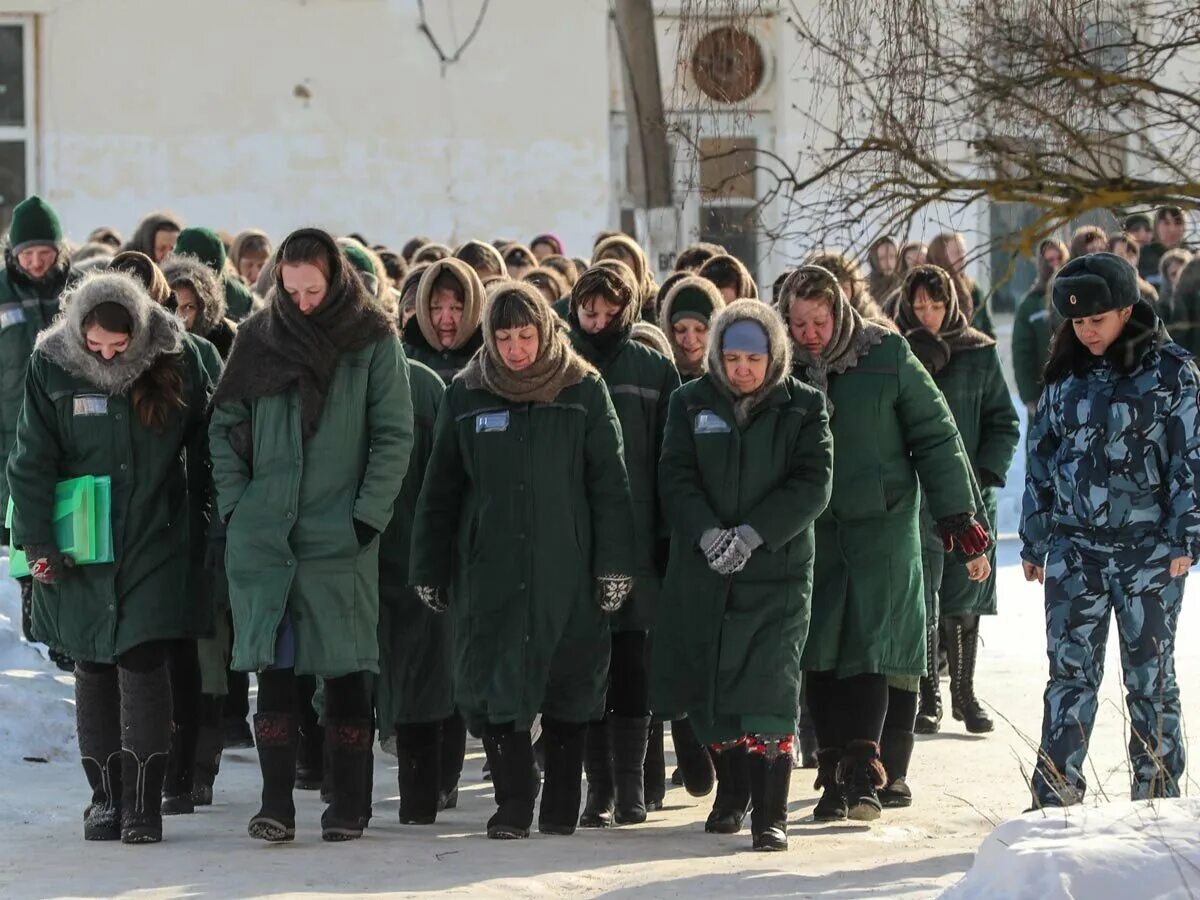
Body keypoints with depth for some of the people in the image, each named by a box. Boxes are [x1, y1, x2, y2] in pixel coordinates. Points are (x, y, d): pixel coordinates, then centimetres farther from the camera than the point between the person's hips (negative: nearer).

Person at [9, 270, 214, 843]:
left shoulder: (177, 361, -6)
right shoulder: (51, 366, -6)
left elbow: (205, 446, 5)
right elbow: (31, 462, -4)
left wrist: (207, 526, 7)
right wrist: (38, 542, -9)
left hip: (156, 543, -1)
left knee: (142, 665, -8)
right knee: (93, 670, 7)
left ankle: (142, 804, -5)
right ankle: (105, 797, 16)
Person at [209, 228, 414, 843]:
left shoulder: (373, 341, 0)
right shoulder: (258, 339, 7)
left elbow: (394, 436, -1)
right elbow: (225, 427, 10)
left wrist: (367, 516, -8)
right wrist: (235, 505, 0)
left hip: (340, 537, -2)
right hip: (263, 534, 2)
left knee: (344, 671, 1)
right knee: (273, 669, -2)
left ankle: (348, 804, 9)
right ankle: (275, 804, -1)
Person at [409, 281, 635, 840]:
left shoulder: (584, 392, 2)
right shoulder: (466, 396, 6)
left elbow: (610, 485, 2)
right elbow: (439, 490, 11)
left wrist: (613, 564, -4)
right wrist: (428, 570, 10)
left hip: (566, 571, -1)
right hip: (489, 571, 1)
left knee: (568, 690, 3)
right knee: (491, 690, -4)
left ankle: (561, 809, 13)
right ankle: (513, 805, 5)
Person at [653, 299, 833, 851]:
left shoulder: (803, 407, 2)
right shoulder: (692, 403, 6)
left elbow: (812, 485, -6)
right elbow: (676, 477, 0)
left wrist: (753, 534, -17)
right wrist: (707, 533, -18)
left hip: (777, 570, -3)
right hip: (702, 569, 3)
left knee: (769, 692, -12)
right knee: (706, 690, 7)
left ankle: (770, 816, -10)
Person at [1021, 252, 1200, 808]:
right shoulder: (1066, 373, 9)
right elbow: (1042, 456, 15)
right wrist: (1033, 541, 14)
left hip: (1150, 550, -3)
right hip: (1074, 548, 3)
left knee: (1150, 677, 2)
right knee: (1069, 674, 0)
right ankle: (1055, 799, 1)